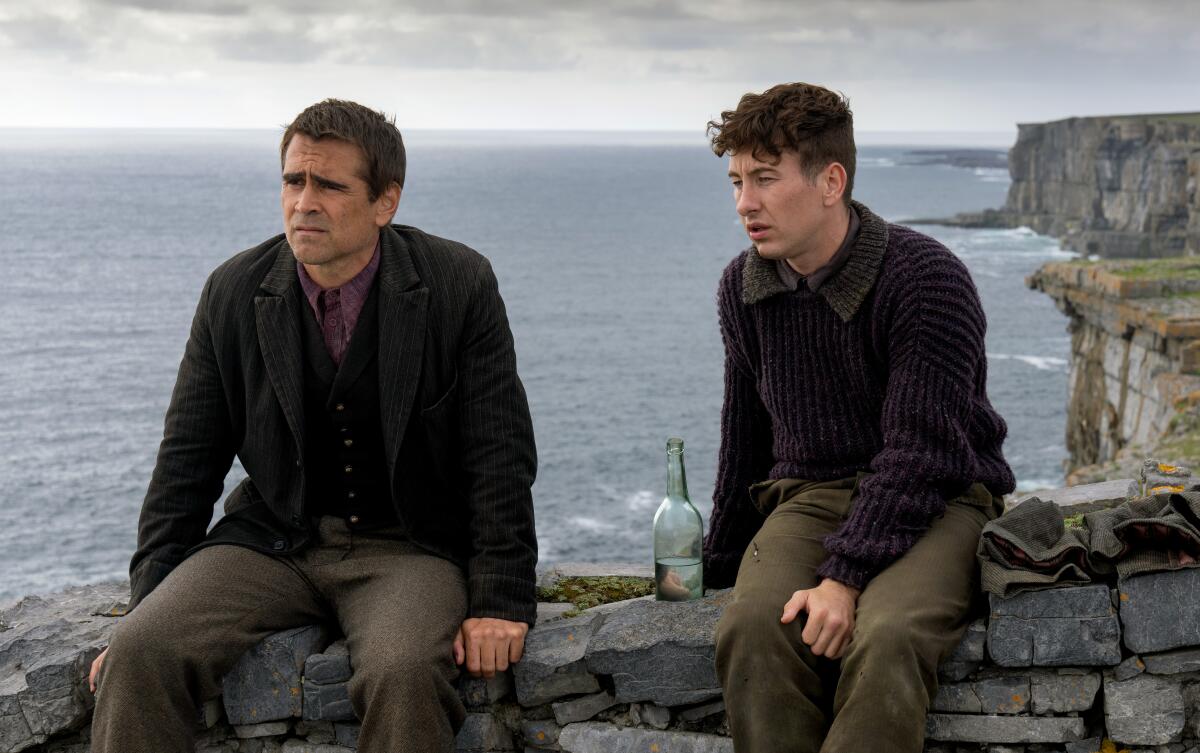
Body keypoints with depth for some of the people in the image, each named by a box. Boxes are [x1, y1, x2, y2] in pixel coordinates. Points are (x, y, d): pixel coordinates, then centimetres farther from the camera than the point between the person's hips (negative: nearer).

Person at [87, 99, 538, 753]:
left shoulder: (458, 285, -7)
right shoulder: (235, 293, 1)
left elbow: (500, 455, -5)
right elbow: (188, 459, 6)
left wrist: (501, 602, -12)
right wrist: (149, 608, -2)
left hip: (409, 547, -2)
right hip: (273, 543, 3)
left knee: (406, 671, -34)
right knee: (139, 654, -23)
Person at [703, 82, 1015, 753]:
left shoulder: (926, 277, -13)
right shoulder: (744, 285, 6)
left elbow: (919, 450, -17)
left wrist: (844, 576, -26)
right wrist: (720, 565, 25)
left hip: (936, 502, -4)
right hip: (809, 496, 4)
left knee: (885, 639, -35)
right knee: (752, 628, -29)